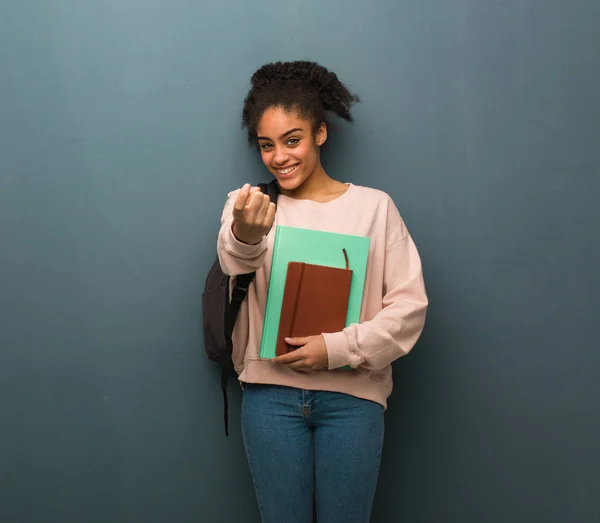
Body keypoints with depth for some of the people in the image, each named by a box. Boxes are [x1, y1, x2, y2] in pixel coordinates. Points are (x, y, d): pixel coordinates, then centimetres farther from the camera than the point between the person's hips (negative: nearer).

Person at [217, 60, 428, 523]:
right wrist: (244, 236, -45)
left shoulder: (374, 206, 1)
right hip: (271, 391, 1)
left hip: (352, 392, 0)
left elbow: (410, 304, -3)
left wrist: (338, 348, -16)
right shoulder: (249, 205, 2)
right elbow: (236, 263, -21)